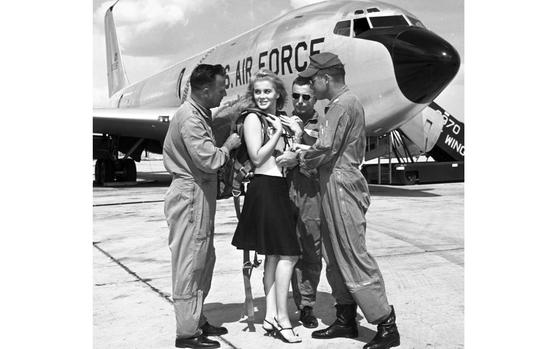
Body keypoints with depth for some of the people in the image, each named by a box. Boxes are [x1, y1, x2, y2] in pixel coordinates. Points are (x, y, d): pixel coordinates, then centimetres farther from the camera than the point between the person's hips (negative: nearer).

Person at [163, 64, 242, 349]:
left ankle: (198, 320, 29)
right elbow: (208, 160, -26)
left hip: (201, 194, 11)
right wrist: (228, 145, -9)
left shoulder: (201, 114, 14)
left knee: (204, 260, 17)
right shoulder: (189, 118, -18)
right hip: (190, 194, -10)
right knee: (189, 263, -3)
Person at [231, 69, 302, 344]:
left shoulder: (278, 120, 17)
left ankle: (271, 316, 14)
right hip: (265, 187, -9)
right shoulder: (253, 118, -6)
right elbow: (257, 157, -13)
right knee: (288, 253, -8)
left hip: (279, 188, 9)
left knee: (274, 254, 9)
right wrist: (277, 133, -9)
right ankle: (282, 318, -1)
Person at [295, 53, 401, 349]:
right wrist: (305, 155, 8)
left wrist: (298, 159, -6)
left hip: (341, 184, -11)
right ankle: (346, 320, 24)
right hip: (334, 184, 11)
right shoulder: (346, 102, 19)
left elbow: (326, 149, -22)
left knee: (353, 256, -7)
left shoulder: (342, 105, -14)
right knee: (334, 256, 14)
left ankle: (386, 324, 1)